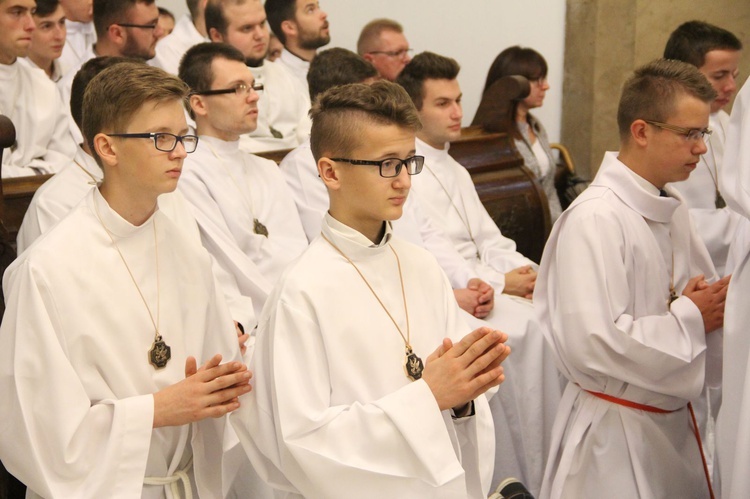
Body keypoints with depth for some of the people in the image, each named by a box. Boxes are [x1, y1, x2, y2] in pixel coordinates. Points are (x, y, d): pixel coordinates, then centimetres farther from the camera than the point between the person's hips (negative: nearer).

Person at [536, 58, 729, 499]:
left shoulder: (672, 208, 6)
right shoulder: (596, 219, -21)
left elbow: (702, 294, 19)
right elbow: (591, 343, -28)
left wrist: (718, 303, -5)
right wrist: (691, 318, -17)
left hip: (673, 420, 8)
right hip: (616, 431, -8)